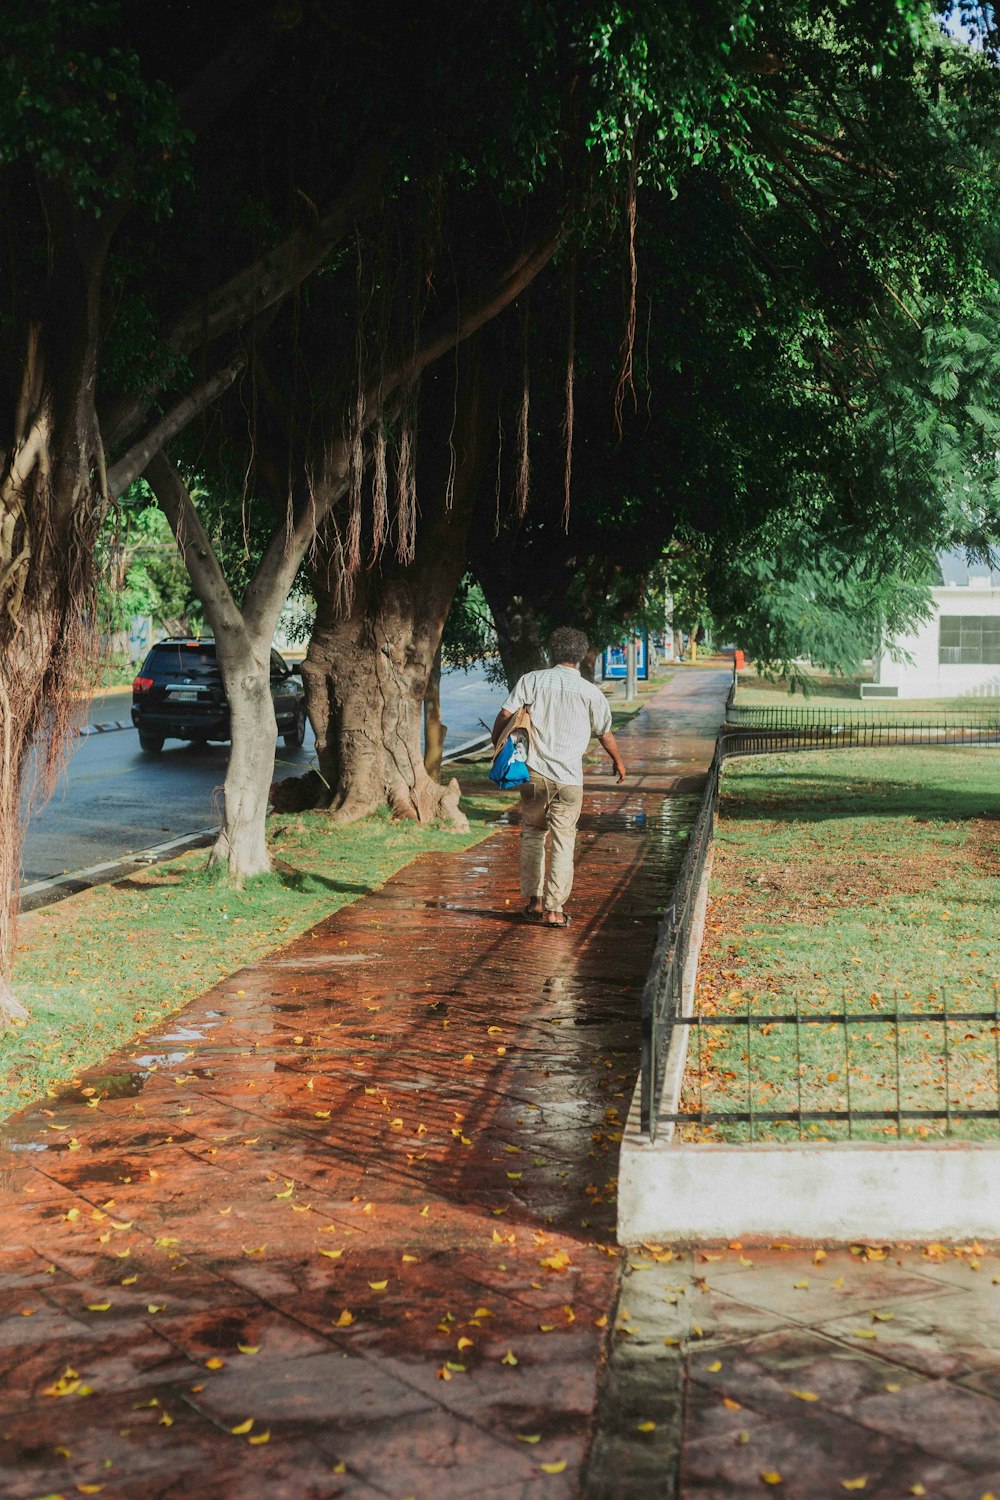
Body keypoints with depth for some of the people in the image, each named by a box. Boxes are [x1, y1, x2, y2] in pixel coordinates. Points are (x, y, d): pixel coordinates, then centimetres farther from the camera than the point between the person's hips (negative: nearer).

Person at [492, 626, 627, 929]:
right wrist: (618, 761, 30)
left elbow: (505, 714, -3)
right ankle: (554, 910, 4)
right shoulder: (591, 693, 0)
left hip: (534, 771, 1)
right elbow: (605, 734, 11)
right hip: (569, 778, -1)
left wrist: (497, 748, 13)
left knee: (532, 834, 18)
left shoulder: (531, 680, 0)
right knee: (563, 841, 5)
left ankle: (533, 900, 18)